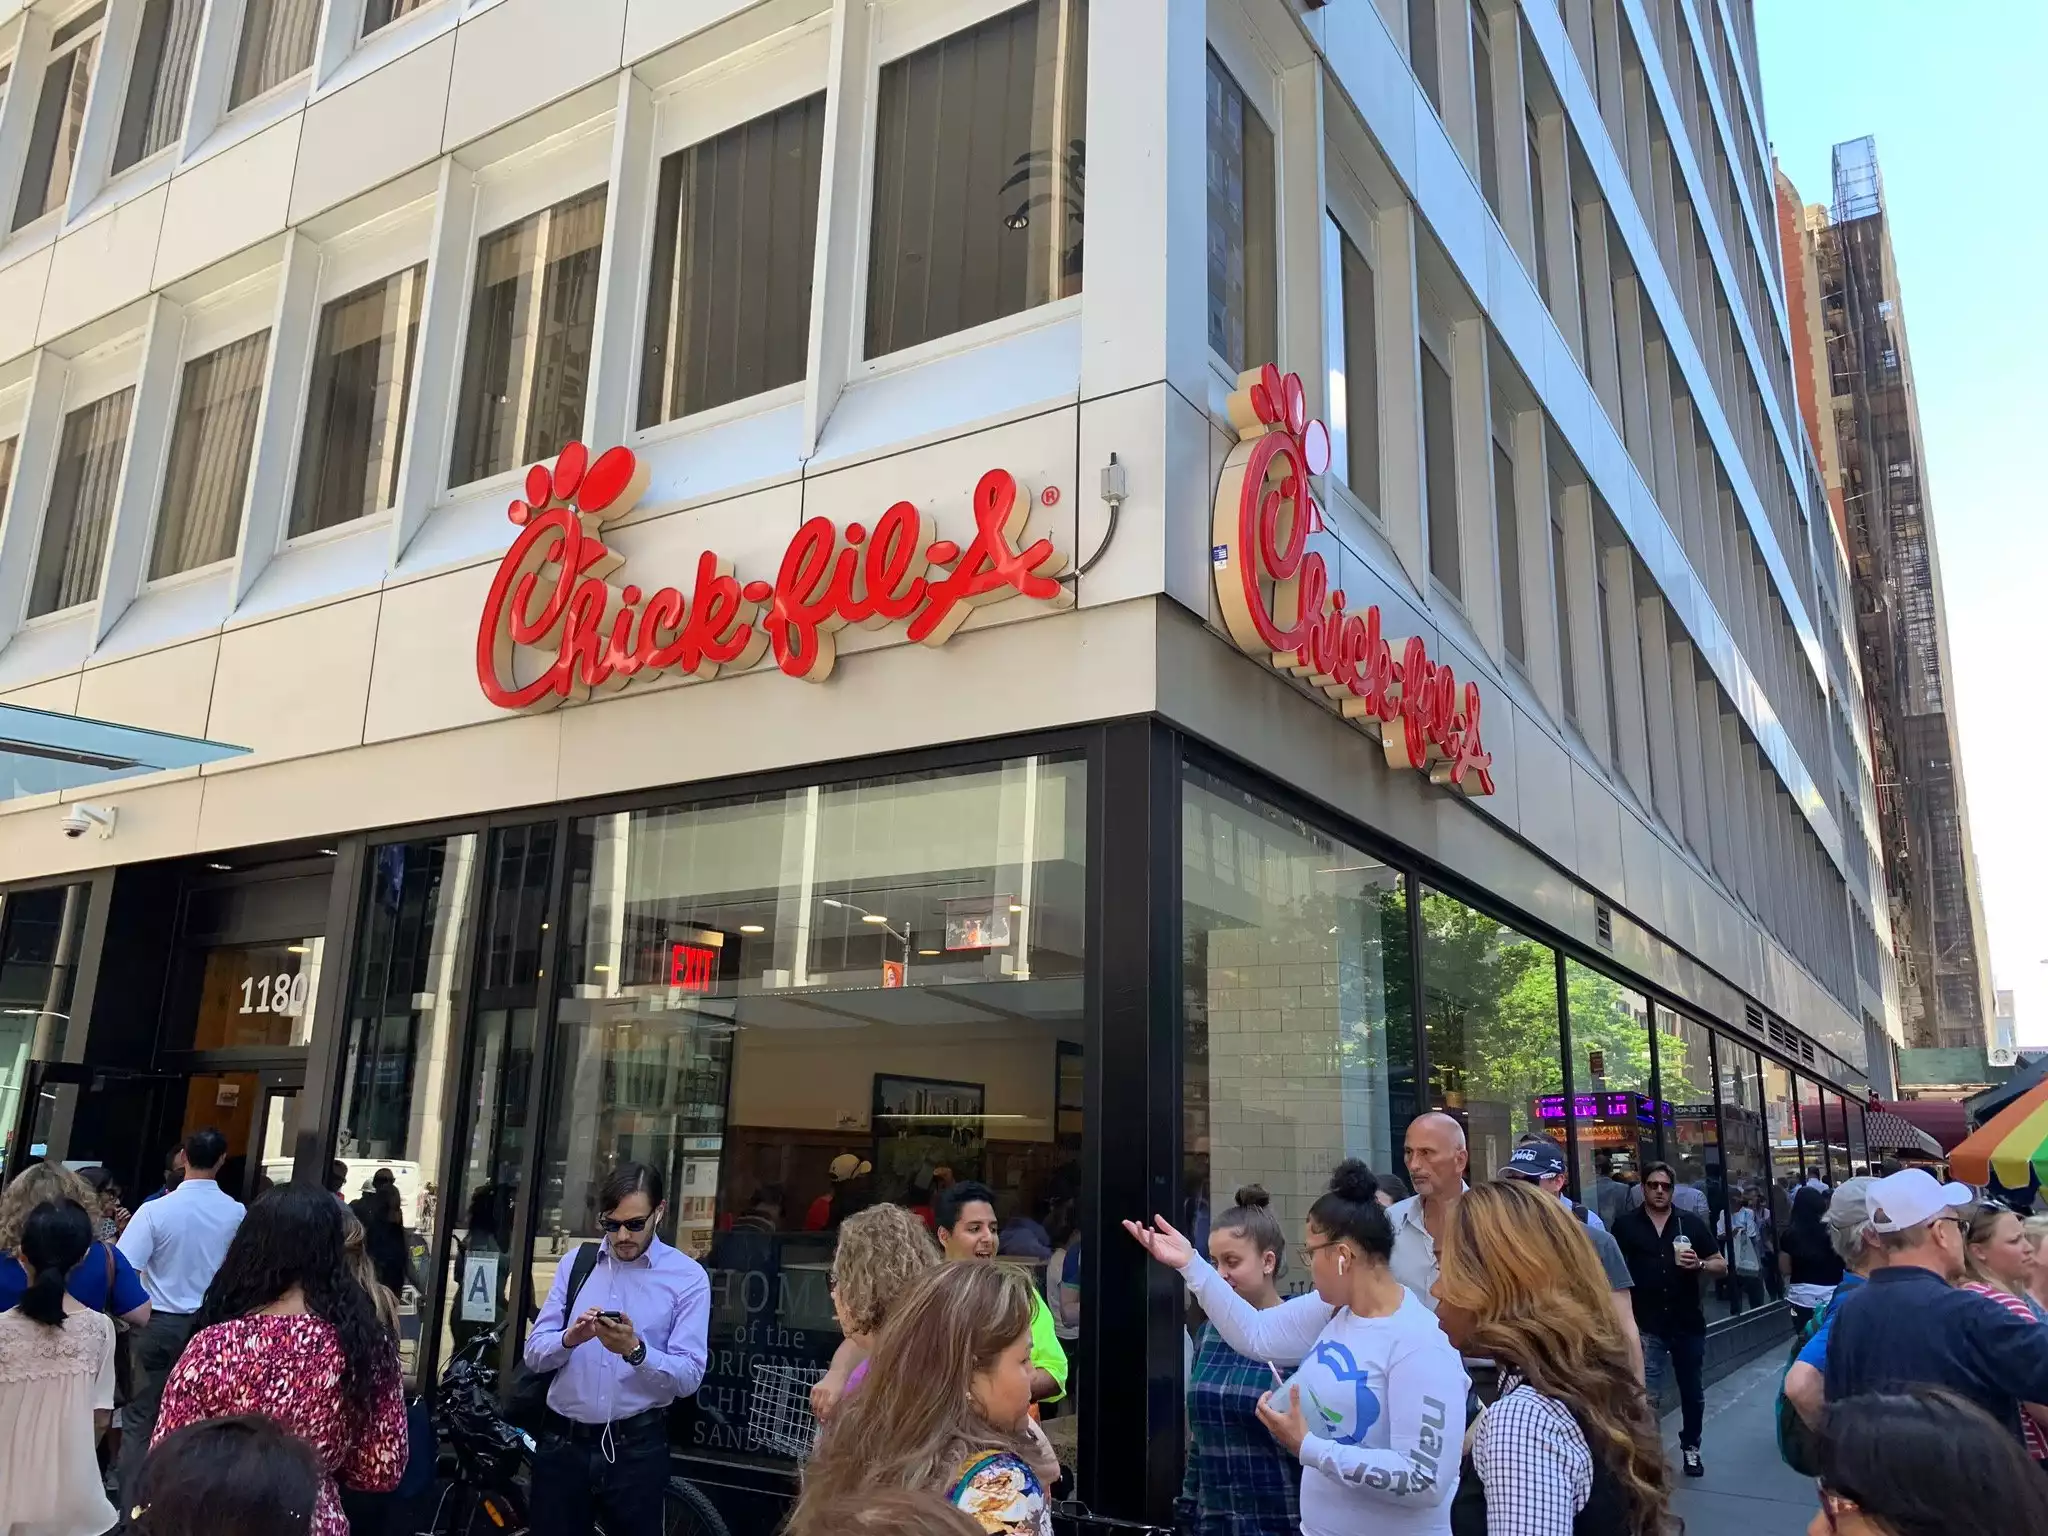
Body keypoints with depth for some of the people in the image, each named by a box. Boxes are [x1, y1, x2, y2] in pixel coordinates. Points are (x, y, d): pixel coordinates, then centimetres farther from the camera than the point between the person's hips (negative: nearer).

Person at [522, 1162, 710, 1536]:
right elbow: (533, 1353, 1)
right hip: (562, 1443, 3)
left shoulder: (688, 1278, -7)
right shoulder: (573, 1265, 5)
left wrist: (635, 1350, -27)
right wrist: (570, 1338, -19)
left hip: (636, 1448, -3)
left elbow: (688, 1377, -12)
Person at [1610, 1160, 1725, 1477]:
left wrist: (1699, 1265, -16)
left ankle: (1691, 1447, 34)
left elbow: (1722, 1266, 6)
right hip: (1646, 1324, -2)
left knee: (1693, 1391, 15)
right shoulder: (1626, 1224, -1)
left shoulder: (1692, 1223, 3)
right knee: (1646, 1395, -3)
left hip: (1688, 1321, 2)